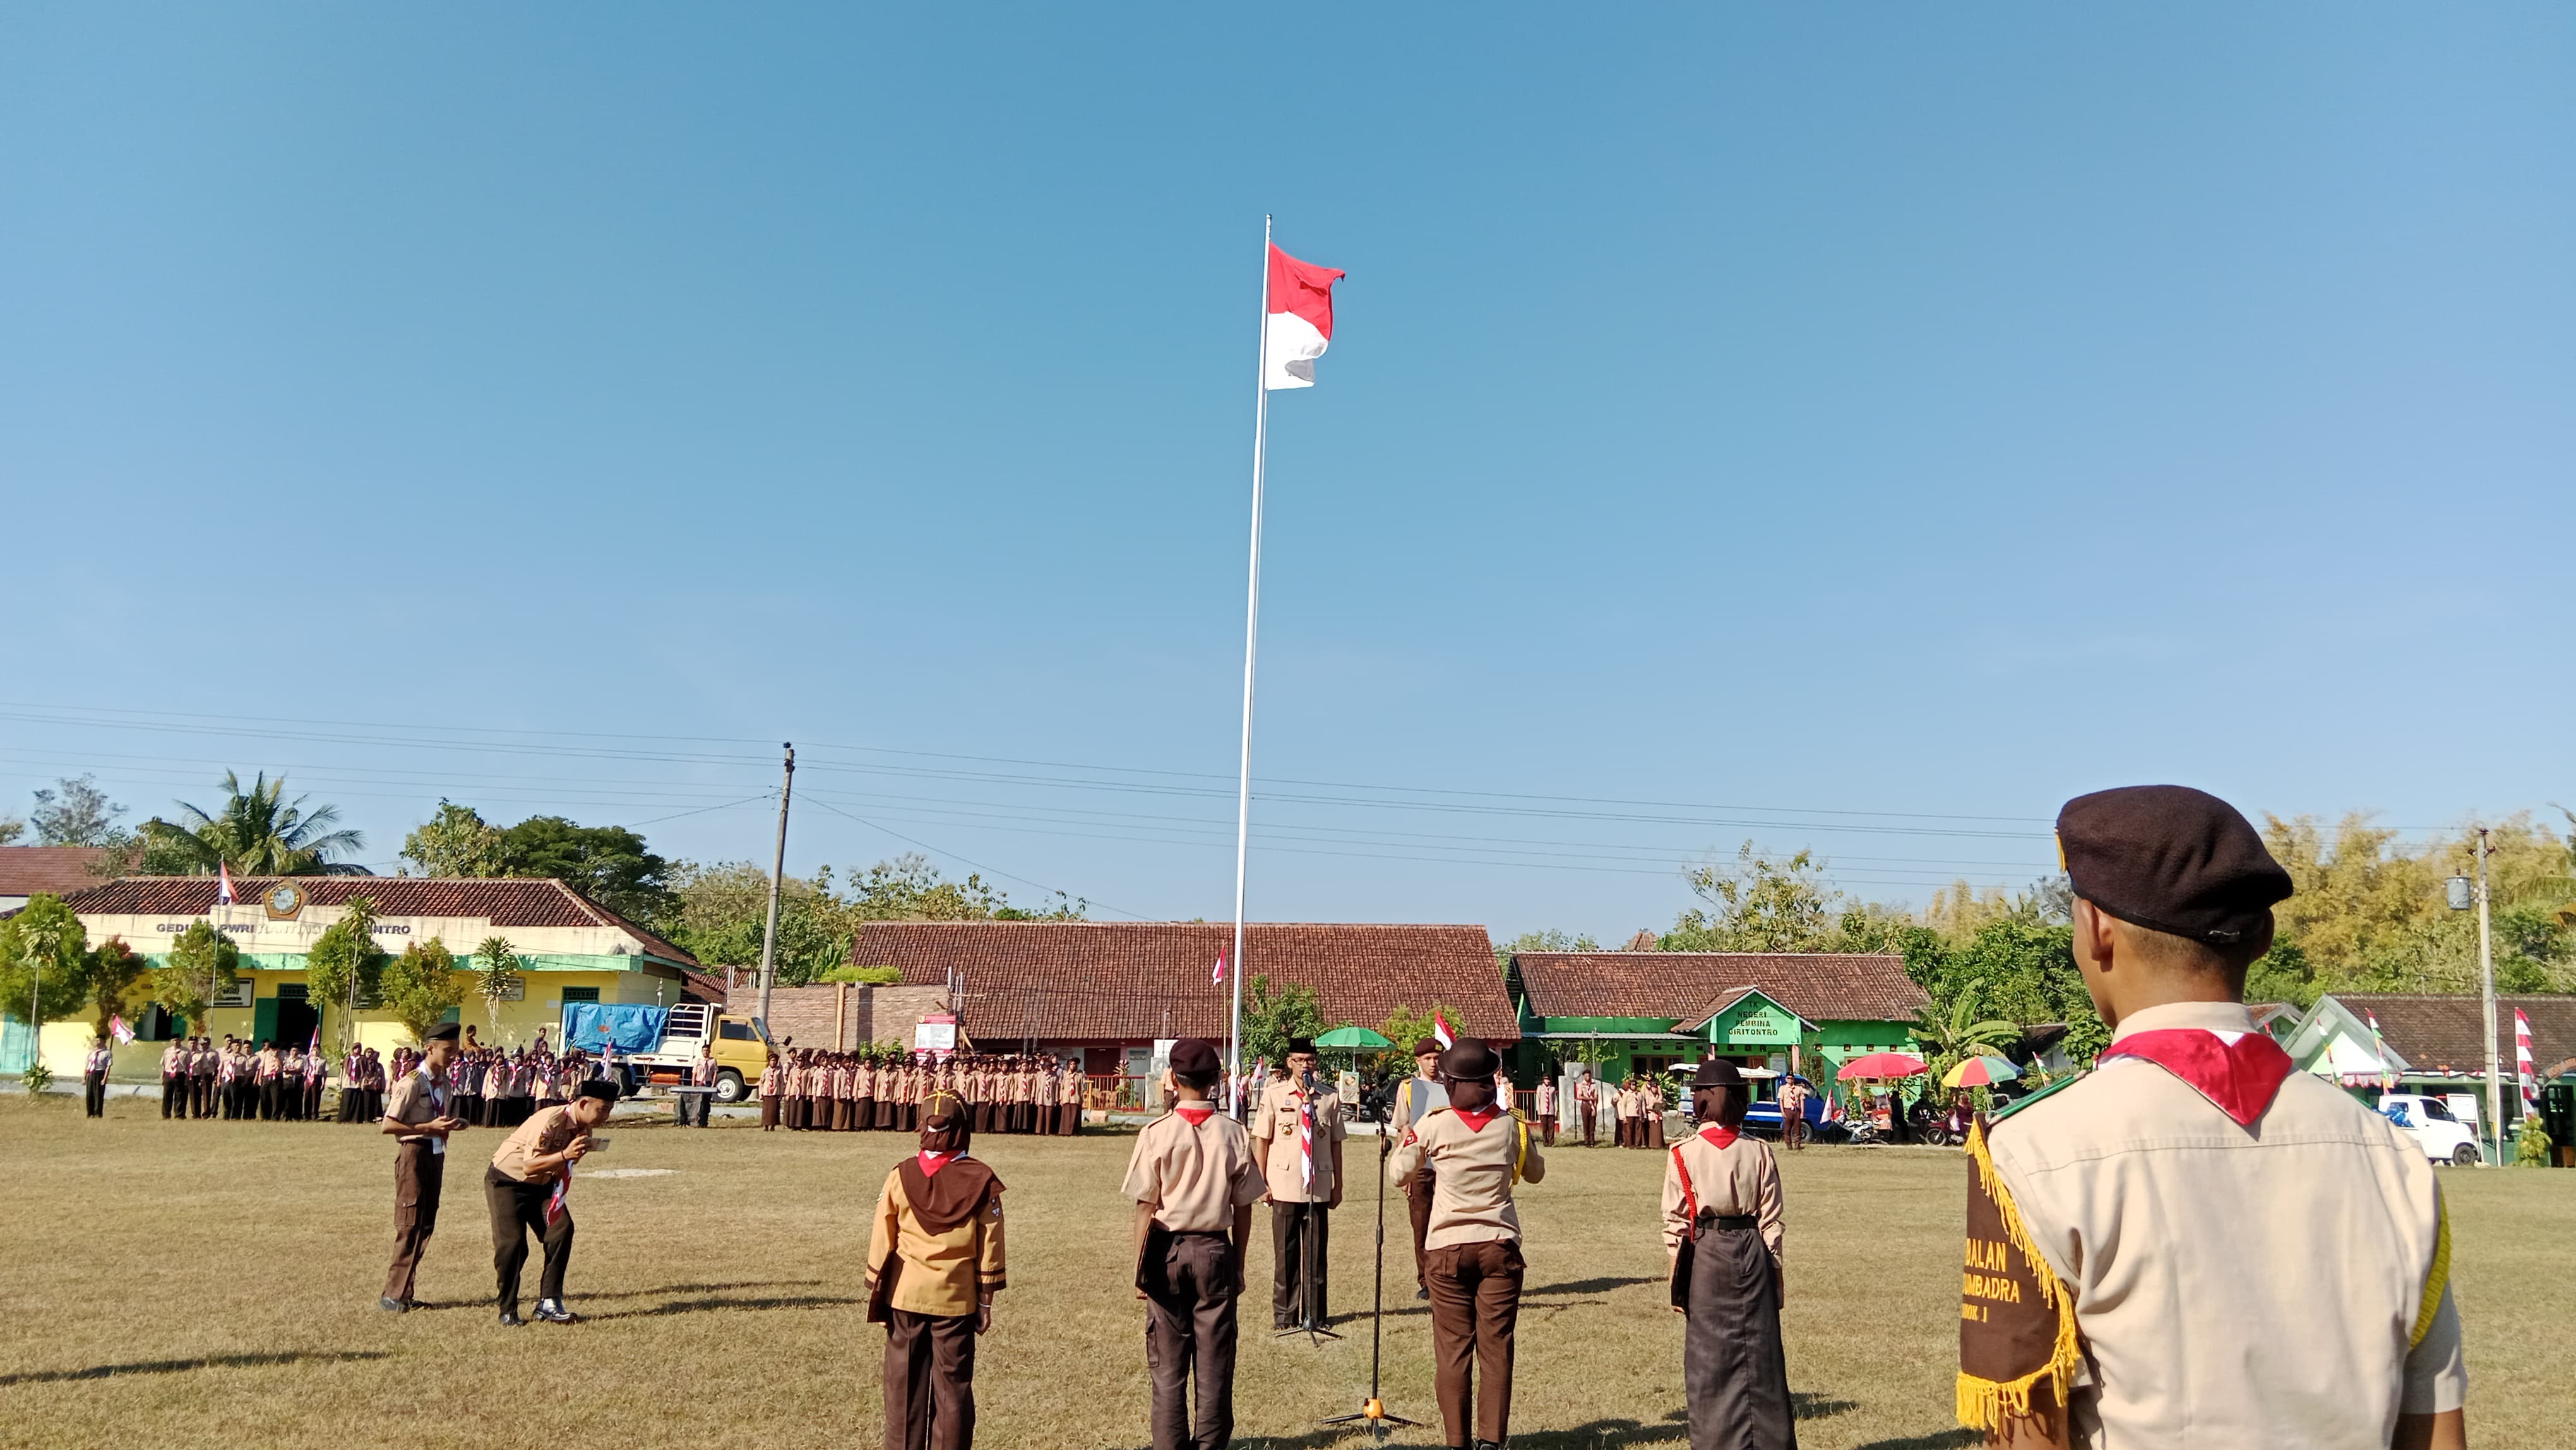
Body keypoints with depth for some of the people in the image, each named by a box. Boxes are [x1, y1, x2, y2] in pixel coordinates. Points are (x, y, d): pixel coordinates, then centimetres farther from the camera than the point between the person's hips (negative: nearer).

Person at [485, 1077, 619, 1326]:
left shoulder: (583, 1128, -4)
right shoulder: (550, 1122, -30)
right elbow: (528, 1166, -34)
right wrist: (565, 1155, -43)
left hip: (541, 1184, 7)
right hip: (507, 1181, -7)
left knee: (562, 1228, -10)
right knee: (512, 1242, -15)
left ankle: (549, 1303, -4)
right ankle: (507, 1312, 1)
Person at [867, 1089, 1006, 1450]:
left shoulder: (901, 1176, -7)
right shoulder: (981, 1181, -8)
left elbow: (881, 1241, -1)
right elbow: (989, 1246, -4)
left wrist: (877, 1298, 10)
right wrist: (986, 1301, 6)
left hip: (905, 1296, 1)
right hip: (956, 1299, -1)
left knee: (904, 1384, 11)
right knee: (954, 1385, 8)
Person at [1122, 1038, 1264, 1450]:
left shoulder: (1157, 1133, -9)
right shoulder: (1234, 1134, -4)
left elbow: (1147, 1209, -7)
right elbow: (1243, 1210, 1)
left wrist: (1140, 1269, 2)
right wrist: (1238, 1265, 12)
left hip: (1168, 1251, -1)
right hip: (1216, 1250, 1)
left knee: (1168, 1365, 7)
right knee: (1215, 1363, 9)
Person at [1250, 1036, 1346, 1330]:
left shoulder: (1330, 1098, 2)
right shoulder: (1274, 1095, -1)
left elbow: (1336, 1143, 7)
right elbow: (1261, 1140, 1)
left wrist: (1338, 1185, 8)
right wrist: (1261, 1182, -2)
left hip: (1319, 1188, 1)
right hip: (1285, 1187, -1)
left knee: (1316, 1252, 6)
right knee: (1285, 1253, 6)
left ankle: (1314, 1315, 16)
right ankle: (1284, 1314, 16)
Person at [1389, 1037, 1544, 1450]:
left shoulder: (1434, 1125, -7)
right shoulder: (1511, 1125, -1)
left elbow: (1397, 1174, 3)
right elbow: (1535, 1173, 17)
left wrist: (1407, 1141, 19)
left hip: (1449, 1248, -1)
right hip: (1500, 1246, 1)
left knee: (1453, 1349, 6)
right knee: (1496, 1346, 4)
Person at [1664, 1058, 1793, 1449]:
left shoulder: (1683, 1153, -6)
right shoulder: (1759, 1153, -2)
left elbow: (1675, 1223, -4)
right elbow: (1771, 1222, 1)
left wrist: (1677, 1282, 4)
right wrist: (1774, 1274, 9)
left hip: (1705, 1255, -2)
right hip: (1753, 1252, 2)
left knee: (1710, 1358, 6)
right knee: (1760, 1353, 10)